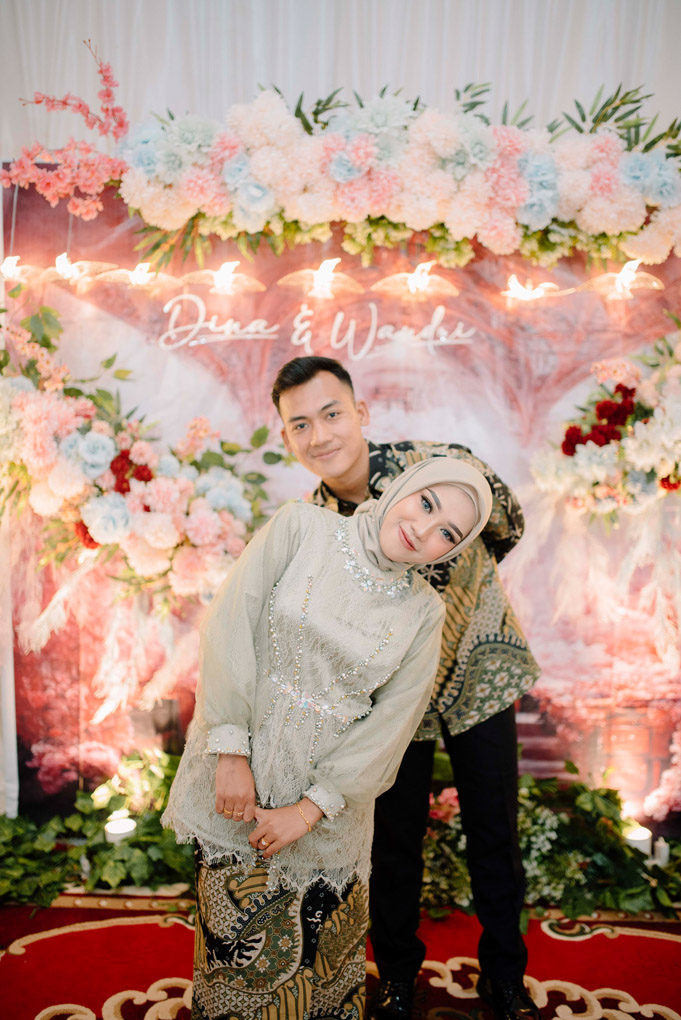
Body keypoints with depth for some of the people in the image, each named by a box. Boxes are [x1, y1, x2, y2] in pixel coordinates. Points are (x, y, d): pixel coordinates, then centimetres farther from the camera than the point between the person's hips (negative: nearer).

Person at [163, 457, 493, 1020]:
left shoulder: (423, 611, -1)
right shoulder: (302, 527, -7)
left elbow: (389, 727, -3)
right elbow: (230, 629, -10)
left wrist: (308, 810, -8)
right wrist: (232, 751, -13)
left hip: (327, 794, 1)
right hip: (238, 768, -1)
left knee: (318, 953, 11)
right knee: (237, 942, 9)